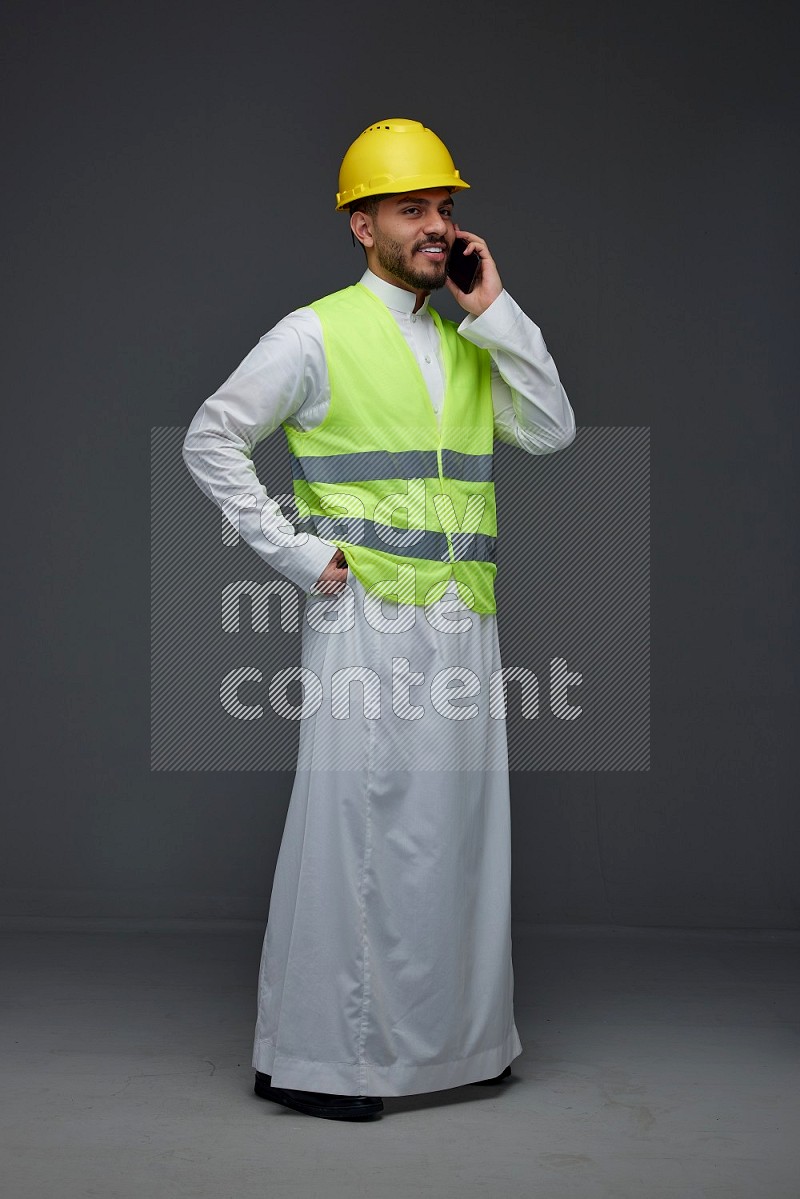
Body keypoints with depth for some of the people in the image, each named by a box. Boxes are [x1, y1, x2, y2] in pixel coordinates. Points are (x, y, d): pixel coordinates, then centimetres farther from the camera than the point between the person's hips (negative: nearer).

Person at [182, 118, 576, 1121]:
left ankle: (451, 1036, 23)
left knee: (455, 827, 10)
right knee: (354, 828, -5)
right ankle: (313, 1058, 4)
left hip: (463, 621, 6)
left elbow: (551, 432, 4)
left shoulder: (473, 341, 16)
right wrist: (293, 551, -8)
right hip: (365, 615, -6)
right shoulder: (317, 334, -2)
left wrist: (495, 310, -1)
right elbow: (211, 440, -2)